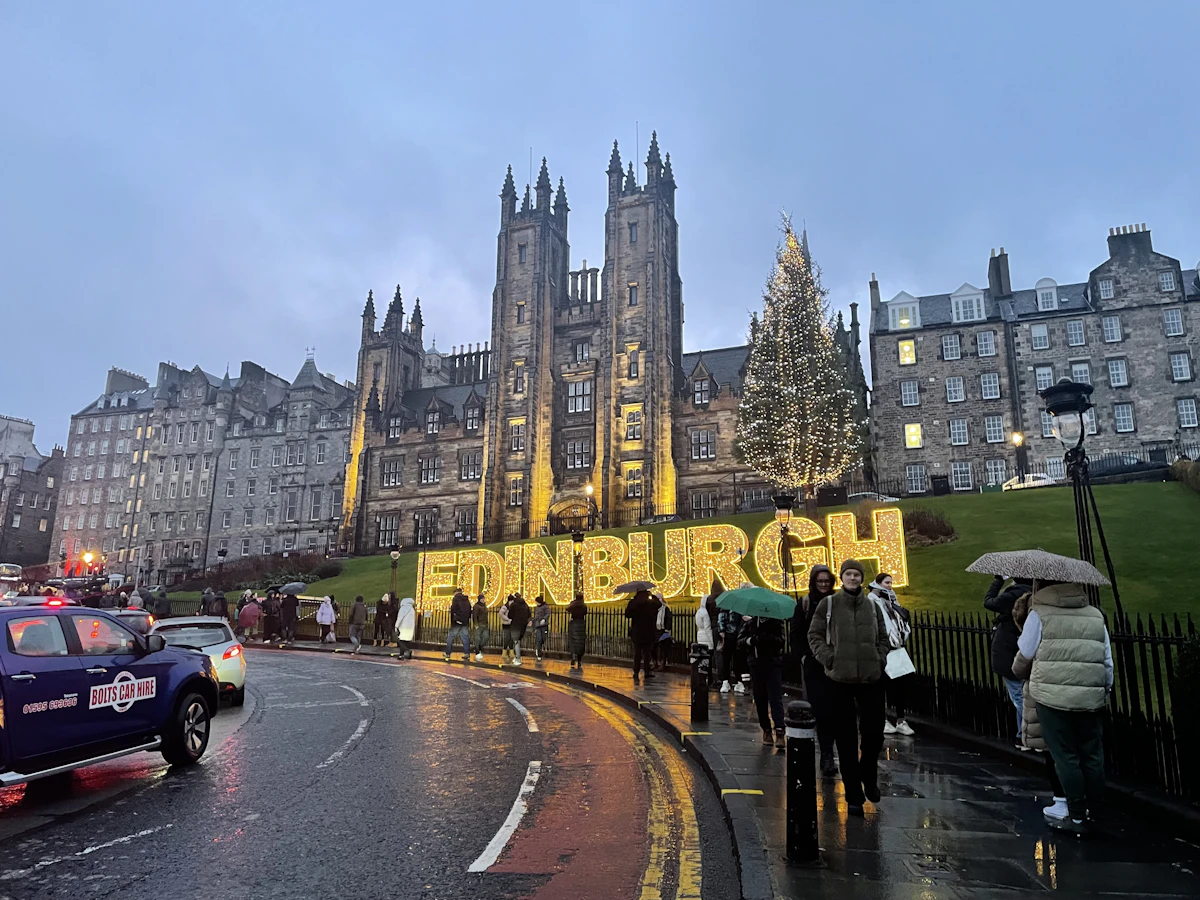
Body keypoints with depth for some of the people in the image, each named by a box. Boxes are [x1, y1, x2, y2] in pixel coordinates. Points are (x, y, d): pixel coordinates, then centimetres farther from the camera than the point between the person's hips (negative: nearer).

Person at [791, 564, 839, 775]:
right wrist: (802, 655, -4)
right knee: (819, 709, -6)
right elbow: (796, 634, 6)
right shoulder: (804, 604, 5)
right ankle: (827, 754, 2)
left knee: (832, 708, 0)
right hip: (813, 663, 0)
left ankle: (827, 754, 12)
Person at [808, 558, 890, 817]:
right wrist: (828, 658, -7)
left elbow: (883, 637, 18)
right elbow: (814, 635, 4)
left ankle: (869, 777, 36)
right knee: (846, 739, 3)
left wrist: (880, 659, 4)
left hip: (871, 678, 2)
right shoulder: (828, 604, 1)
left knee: (874, 733, 6)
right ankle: (853, 794, 15)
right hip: (840, 679, -2)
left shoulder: (872, 606, 8)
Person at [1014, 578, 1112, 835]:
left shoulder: (1039, 615, -3)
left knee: (1066, 758, 4)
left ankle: (1077, 817, 8)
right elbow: (1108, 664, 13)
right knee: (1092, 758, 12)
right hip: (1091, 699, 4)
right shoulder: (1096, 616, 12)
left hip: (1053, 698, -4)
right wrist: (1104, 692, 22)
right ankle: (1093, 815, 19)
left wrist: (1018, 673, 21)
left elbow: (1024, 655, 0)